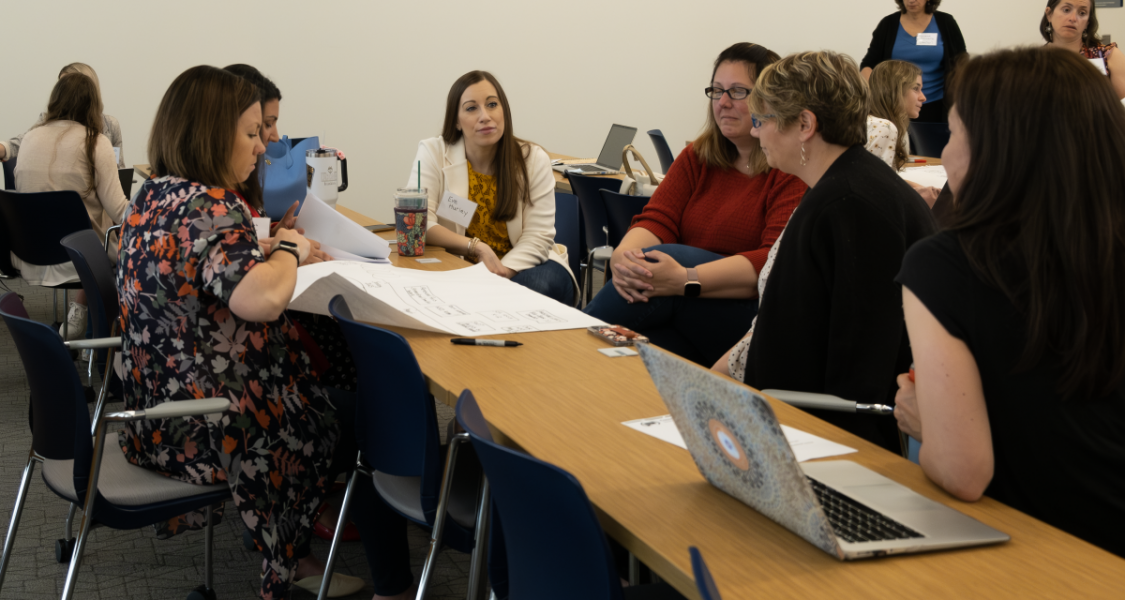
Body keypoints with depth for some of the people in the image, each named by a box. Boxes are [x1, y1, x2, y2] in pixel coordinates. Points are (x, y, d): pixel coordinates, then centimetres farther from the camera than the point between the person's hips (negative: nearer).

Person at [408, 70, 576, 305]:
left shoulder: (534, 159, -2)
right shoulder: (432, 153, -5)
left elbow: (538, 235, -7)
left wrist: (502, 273, -25)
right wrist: (477, 247, -27)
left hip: (521, 265, 1)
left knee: (540, 286, -33)